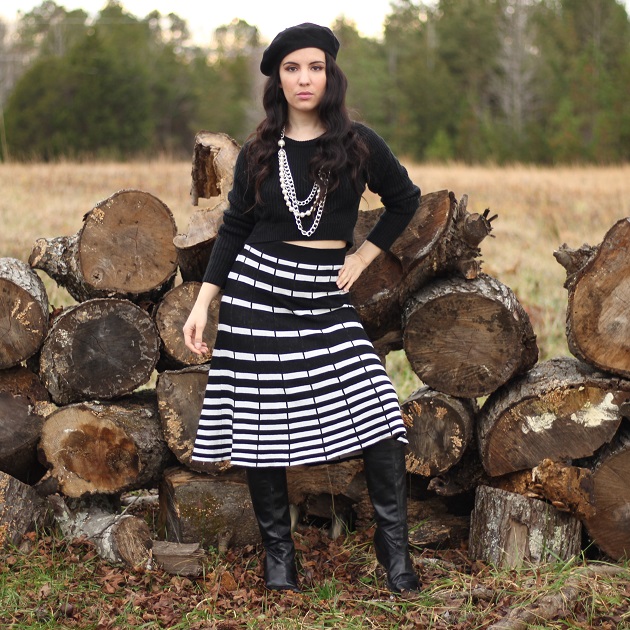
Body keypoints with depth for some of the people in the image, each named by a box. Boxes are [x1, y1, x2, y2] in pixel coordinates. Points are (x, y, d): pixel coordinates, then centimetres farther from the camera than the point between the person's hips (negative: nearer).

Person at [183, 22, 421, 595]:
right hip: (258, 294, 1)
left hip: (326, 297, -1)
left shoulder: (359, 144, 1)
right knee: (262, 426, 2)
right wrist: (203, 304, 3)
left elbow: (405, 199, 15)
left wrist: (365, 254, 6)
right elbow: (234, 230, 9)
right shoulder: (258, 153, 4)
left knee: (379, 419, -12)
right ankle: (278, 549, 17)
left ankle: (394, 547, 1)